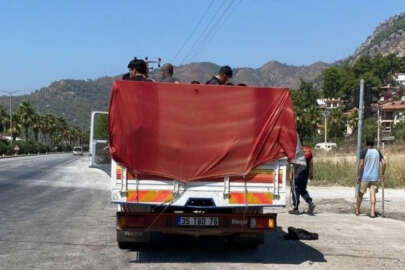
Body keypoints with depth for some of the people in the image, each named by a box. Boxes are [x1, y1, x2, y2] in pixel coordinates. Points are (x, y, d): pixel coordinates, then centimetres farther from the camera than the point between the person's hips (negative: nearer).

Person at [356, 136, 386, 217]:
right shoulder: (377, 152, 6)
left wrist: (358, 176, -7)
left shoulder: (364, 151, -5)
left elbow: (360, 164, -12)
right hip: (375, 177, 2)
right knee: (372, 194, 1)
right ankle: (372, 212, -8)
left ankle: (357, 211, 21)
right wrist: (382, 175, 9)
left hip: (365, 177, -2)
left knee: (360, 194, 11)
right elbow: (383, 163, 0)